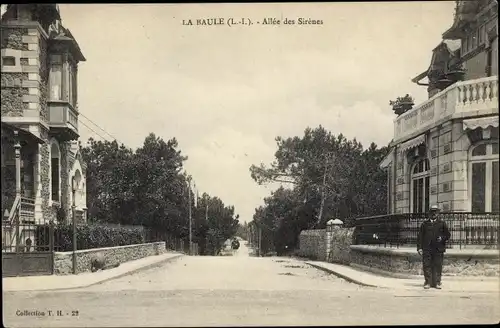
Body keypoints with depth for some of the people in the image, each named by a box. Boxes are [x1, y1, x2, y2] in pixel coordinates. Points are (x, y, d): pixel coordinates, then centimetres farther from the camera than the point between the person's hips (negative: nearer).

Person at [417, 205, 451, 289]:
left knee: (438, 266, 0)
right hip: (427, 249, 0)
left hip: (438, 249, 0)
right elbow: (420, 236, 9)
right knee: (427, 266, -1)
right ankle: (427, 282, 5)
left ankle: (437, 283, 8)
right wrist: (419, 247, 1)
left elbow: (448, 234, 12)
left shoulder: (442, 223, 10)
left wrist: (442, 238, -8)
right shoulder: (425, 223, 11)